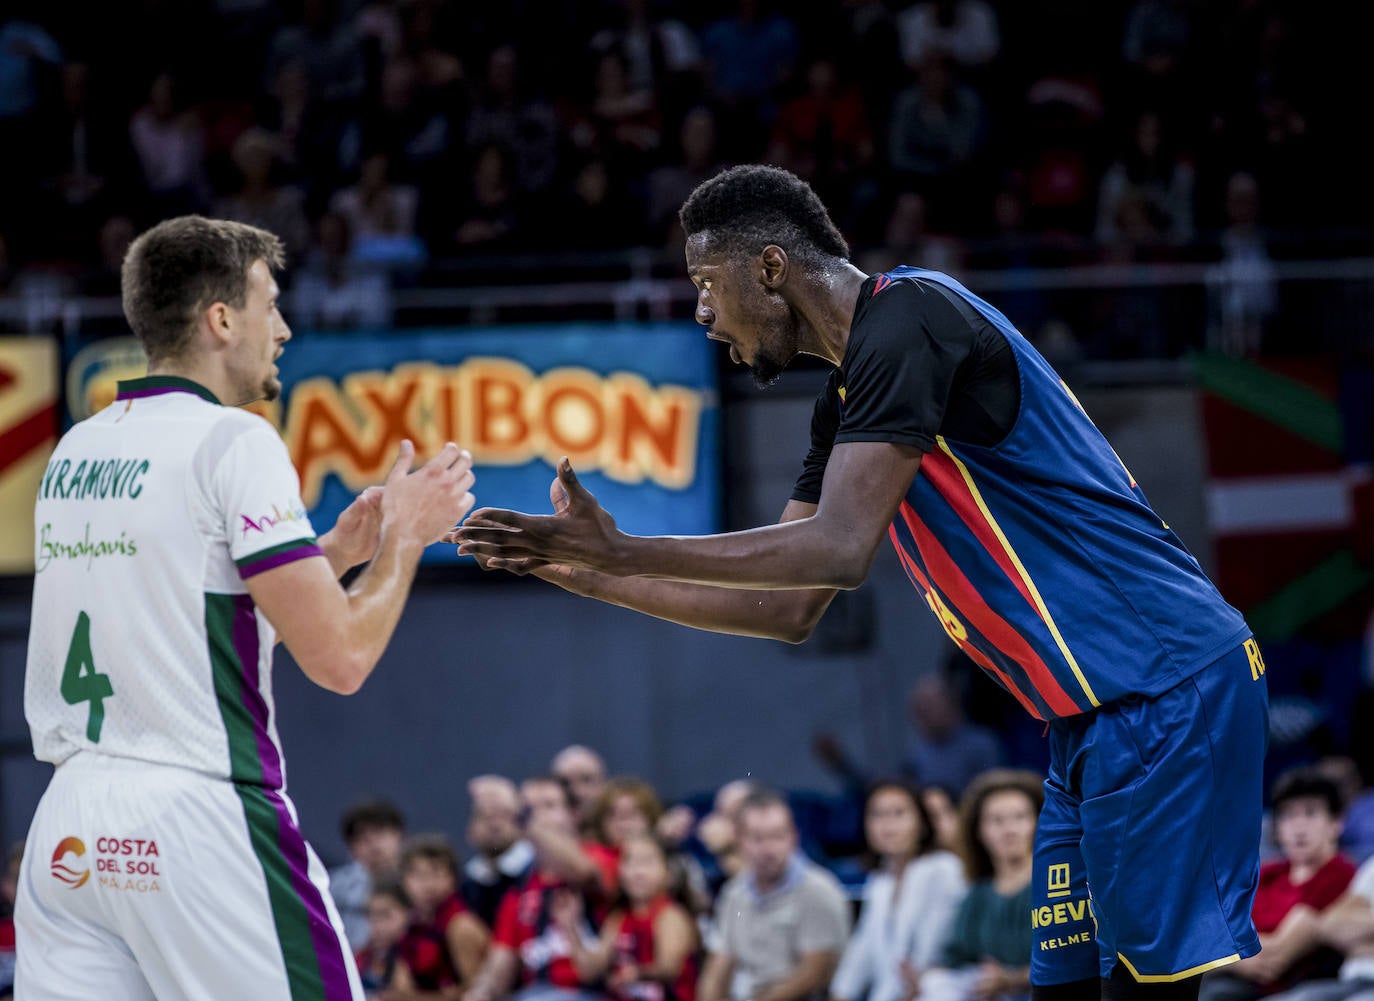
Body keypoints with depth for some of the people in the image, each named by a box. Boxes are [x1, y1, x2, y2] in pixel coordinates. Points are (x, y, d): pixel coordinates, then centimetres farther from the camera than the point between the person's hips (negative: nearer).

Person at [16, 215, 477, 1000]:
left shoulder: (76, 451, 14)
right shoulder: (234, 441, -8)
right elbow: (339, 656, -11)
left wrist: (332, 553, 26)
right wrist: (405, 536, 6)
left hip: (67, 830, 7)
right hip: (202, 819, -7)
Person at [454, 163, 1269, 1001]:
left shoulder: (908, 319, -14)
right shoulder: (848, 396, 17)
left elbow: (837, 551, -22)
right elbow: (789, 608, 21)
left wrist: (622, 552, -16)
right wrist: (593, 577, 16)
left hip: (1167, 689, -10)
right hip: (1096, 712, 10)